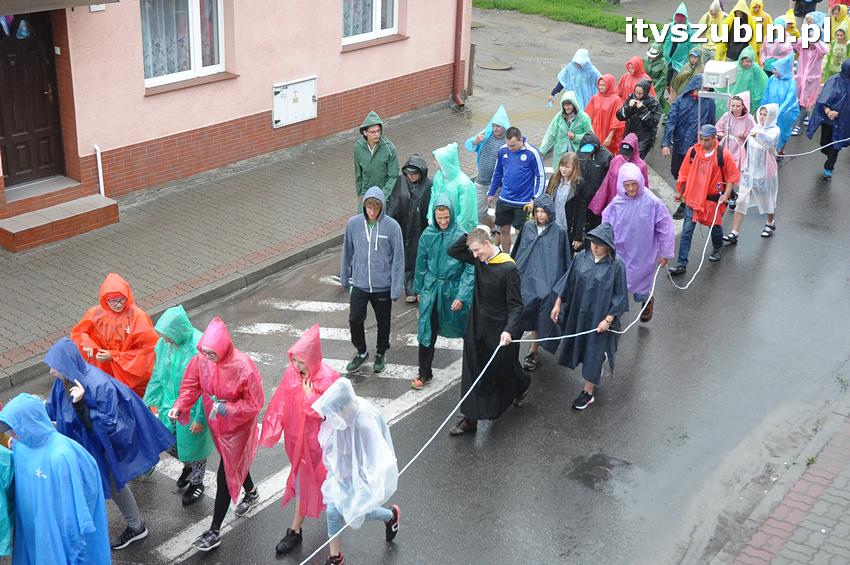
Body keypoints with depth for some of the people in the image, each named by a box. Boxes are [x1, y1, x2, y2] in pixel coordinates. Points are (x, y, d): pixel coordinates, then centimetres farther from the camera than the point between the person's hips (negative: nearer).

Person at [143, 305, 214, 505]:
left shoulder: (199, 347, -30)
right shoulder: (164, 343, -11)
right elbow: (157, 375, 4)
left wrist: (200, 418, -18)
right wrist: (149, 401, 7)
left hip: (192, 408, -6)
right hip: (169, 404, 6)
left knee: (193, 445, 13)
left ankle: (197, 482, 40)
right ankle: (188, 466, 51)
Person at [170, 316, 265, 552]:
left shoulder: (243, 367, -31)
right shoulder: (201, 360, -16)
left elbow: (254, 403, -22)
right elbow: (191, 385, -4)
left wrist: (226, 408, -31)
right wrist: (179, 407, -21)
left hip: (237, 426, -6)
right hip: (216, 424, 6)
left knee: (224, 475, 0)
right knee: (233, 462, 27)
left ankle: (214, 532, 12)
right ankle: (251, 493, 57)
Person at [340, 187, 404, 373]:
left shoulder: (392, 226, -15)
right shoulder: (354, 223, -8)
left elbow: (398, 258, -11)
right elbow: (347, 252, 4)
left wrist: (397, 288, -12)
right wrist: (345, 278, 10)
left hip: (383, 286, -2)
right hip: (359, 284, 2)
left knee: (383, 322, 14)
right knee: (355, 319, 5)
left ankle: (381, 353, 38)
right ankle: (361, 352, 31)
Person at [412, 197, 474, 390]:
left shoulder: (461, 236, -13)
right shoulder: (428, 235, -4)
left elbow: (469, 269, -12)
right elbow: (421, 264, 8)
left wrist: (462, 296, -18)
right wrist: (419, 290, 13)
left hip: (454, 288, -2)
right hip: (431, 288, 2)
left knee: (462, 328, 14)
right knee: (427, 332, 1)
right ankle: (424, 373, 13)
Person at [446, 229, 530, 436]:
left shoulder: (508, 269, -21)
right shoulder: (479, 260, -2)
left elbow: (516, 305, -20)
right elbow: (453, 251, 8)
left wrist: (509, 330, -34)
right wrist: (470, 234, -6)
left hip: (500, 331, -5)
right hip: (477, 327, 6)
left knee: (505, 369, 17)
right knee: (472, 373, 5)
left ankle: (522, 388, 49)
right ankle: (470, 418, 12)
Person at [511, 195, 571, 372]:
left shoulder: (558, 232, -7)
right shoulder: (527, 227, 3)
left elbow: (565, 260, -3)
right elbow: (518, 253, 12)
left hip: (547, 281, -3)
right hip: (528, 279, 3)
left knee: (541, 317, 0)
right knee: (532, 315, 8)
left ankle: (533, 352, 10)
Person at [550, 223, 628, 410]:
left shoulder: (616, 265, -18)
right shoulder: (582, 257, -7)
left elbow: (619, 296, -12)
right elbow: (568, 282, 3)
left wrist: (608, 320, -15)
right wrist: (558, 304, 3)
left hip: (600, 317, -5)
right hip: (579, 312, 5)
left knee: (595, 352, 5)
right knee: (581, 345, 20)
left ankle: (588, 391, 20)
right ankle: (595, 376, 47)